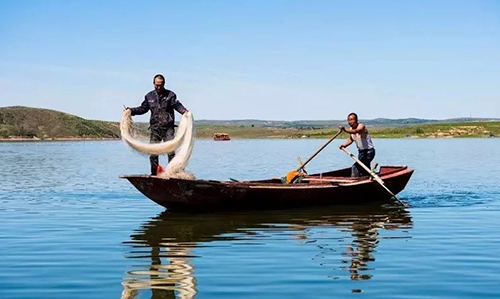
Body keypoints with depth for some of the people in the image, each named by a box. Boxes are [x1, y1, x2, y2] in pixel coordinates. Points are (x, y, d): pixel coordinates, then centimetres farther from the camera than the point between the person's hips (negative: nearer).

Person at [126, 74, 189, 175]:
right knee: (153, 153, 3)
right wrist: (131, 110, 11)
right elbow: (143, 109, 22)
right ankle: (154, 174, 11)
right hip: (155, 128, 3)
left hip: (168, 128, -3)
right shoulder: (149, 96, 14)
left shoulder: (170, 95, 3)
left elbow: (177, 105, -9)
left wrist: (184, 111, -28)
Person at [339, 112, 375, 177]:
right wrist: (345, 145, -5)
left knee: (356, 167, -21)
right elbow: (350, 139, 14)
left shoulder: (361, 126, -21)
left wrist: (345, 130, -60)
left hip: (369, 151, -9)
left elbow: (356, 131, -43)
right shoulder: (351, 129, 1)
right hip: (361, 151, 9)